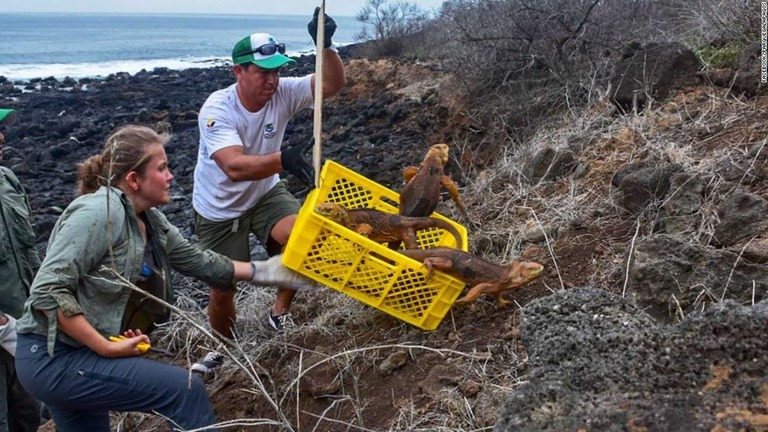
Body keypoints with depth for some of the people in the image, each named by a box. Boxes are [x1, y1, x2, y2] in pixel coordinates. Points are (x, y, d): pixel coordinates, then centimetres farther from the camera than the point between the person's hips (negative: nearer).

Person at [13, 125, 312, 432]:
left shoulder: (150, 221, 4)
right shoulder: (99, 213, -23)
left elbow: (196, 261, 15)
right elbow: (47, 291, -26)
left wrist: (266, 271, 14)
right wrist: (107, 348, -25)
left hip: (82, 354, 9)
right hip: (54, 360, -9)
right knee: (185, 389, -13)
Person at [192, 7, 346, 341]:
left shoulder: (283, 94, -17)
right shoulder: (217, 110, -29)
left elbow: (333, 84, -27)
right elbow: (235, 167, -44)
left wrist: (325, 45, -45)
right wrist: (282, 160, -60)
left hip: (265, 194, 3)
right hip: (219, 209, -3)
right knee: (222, 287, 4)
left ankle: (280, 312, 4)